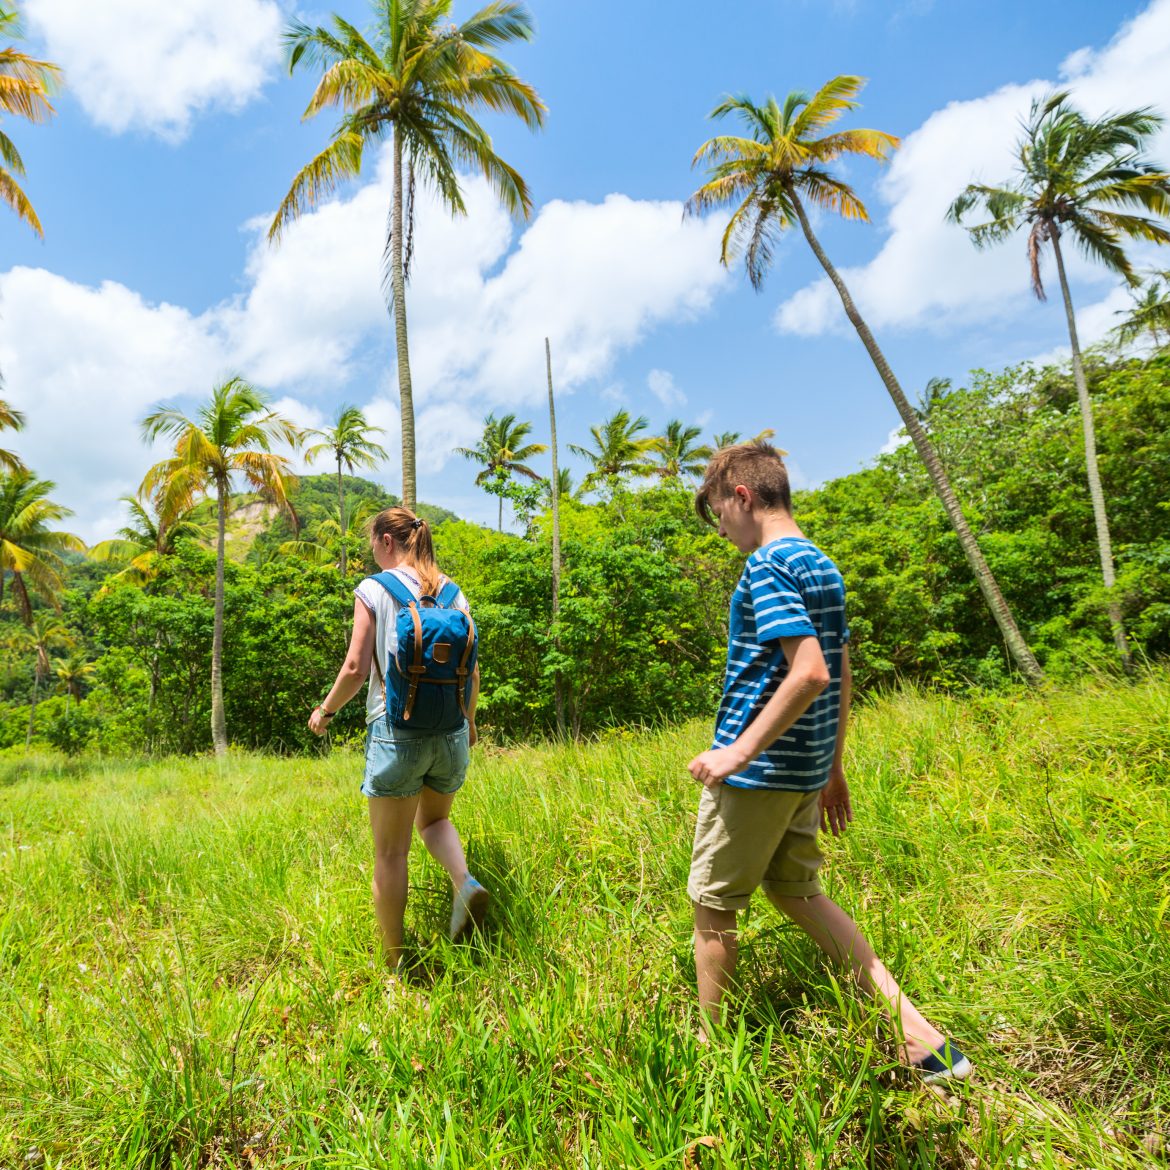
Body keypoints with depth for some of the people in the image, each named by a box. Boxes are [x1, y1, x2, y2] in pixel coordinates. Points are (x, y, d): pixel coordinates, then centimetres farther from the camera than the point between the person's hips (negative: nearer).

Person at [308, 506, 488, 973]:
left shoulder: (373, 590, -5)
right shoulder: (453, 593, 6)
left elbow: (355, 668, -9)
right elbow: (471, 671, 7)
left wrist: (325, 711, 9)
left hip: (396, 730, -4)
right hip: (451, 732, 4)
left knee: (391, 851, 10)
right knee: (433, 818, 28)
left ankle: (395, 964, 18)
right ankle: (465, 882, 1)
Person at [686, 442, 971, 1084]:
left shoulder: (765, 566, -16)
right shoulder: (823, 567, 12)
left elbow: (808, 672, -27)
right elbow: (840, 676, 15)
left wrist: (737, 753, -23)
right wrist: (833, 768, 20)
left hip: (757, 768, -9)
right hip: (808, 768, 9)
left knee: (711, 904, 9)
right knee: (794, 891, 21)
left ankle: (708, 1047, 27)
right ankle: (916, 1031, 20)